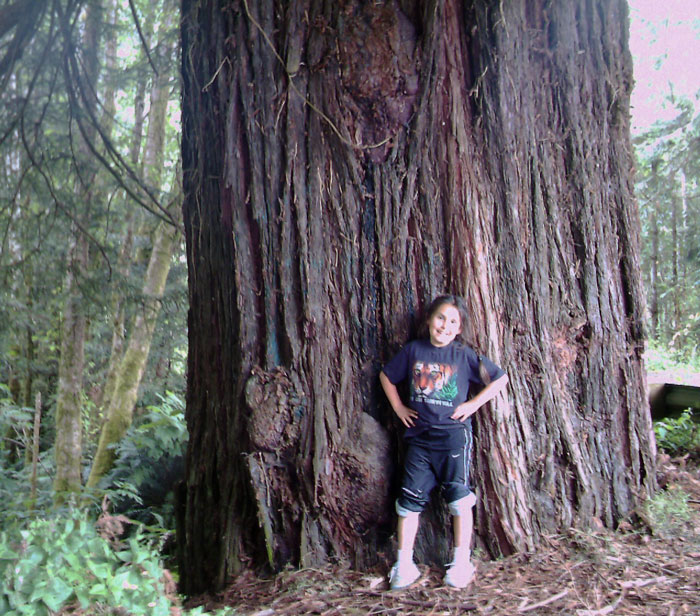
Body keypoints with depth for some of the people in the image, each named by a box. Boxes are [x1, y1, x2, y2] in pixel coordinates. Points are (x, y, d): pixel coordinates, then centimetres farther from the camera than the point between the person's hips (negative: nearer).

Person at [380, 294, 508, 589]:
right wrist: (398, 407, 9)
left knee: (458, 496, -2)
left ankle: (461, 562, 12)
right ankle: (404, 564, 13)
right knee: (410, 498, 3)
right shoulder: (413, 350, 3)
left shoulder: (464, 354, -3)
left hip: (453, 434, -2)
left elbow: (500, 378, 3)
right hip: (418, 435, 2)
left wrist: (473, 404, -2)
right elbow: (386, 375, 17)